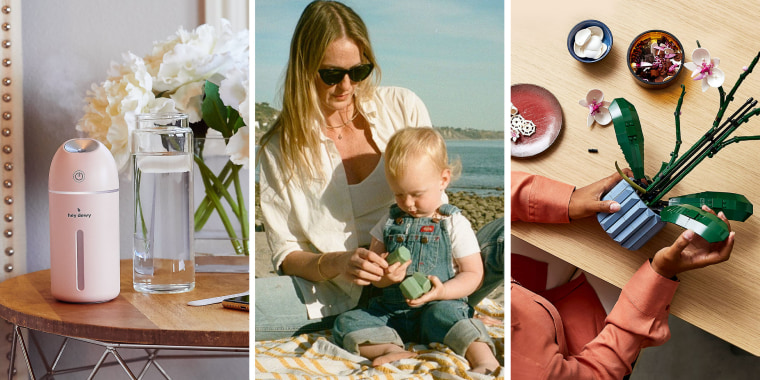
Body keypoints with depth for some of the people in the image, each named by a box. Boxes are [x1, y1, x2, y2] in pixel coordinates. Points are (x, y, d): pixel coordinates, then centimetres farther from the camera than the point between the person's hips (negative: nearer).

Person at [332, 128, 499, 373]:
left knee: (442, 314, -38)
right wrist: (383, 275, -11)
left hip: (437, 307, -4)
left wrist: (442, 291, -21)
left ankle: (485, 361, -48)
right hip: (390, 312, 5)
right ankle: (394, 351, -36)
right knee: (345, 325, -17)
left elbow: (473, 274, -1)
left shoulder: (454, 224, 0)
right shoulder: (390, 221, 12)